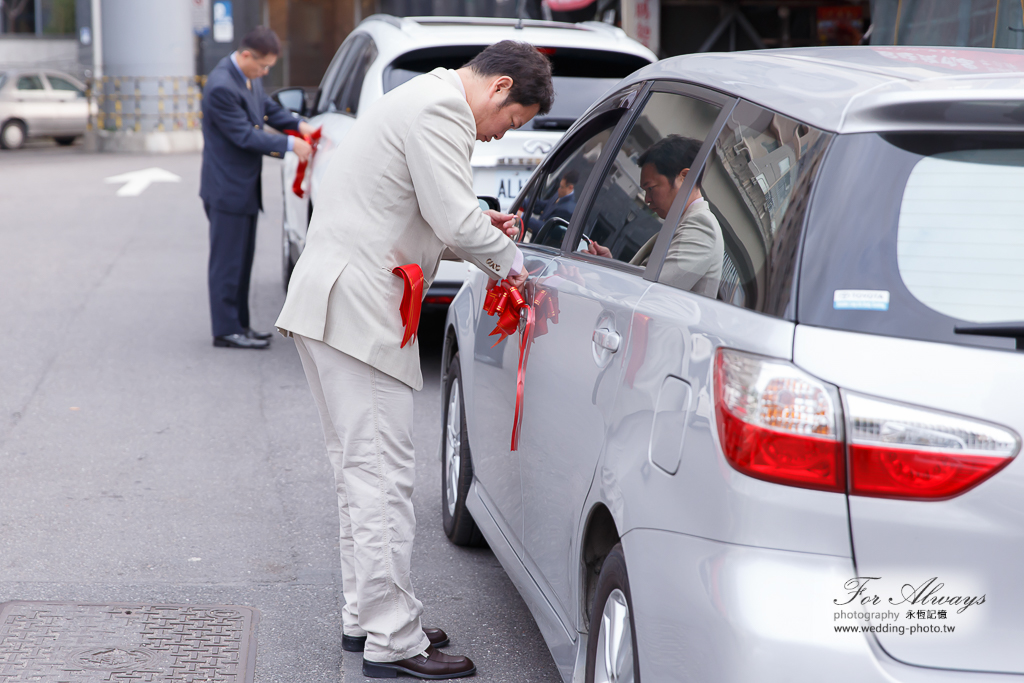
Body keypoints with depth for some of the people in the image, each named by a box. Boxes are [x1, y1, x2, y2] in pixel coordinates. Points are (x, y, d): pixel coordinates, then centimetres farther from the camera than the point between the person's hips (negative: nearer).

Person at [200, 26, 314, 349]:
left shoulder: (250, 77, 6)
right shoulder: (221, 87, -24)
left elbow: (268, 108, 18)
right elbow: (245, 135, -23)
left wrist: (299, 125, 1)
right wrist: (289, 144, -20)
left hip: (245, 188, 10)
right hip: (227, 188, -10)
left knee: (241, 260, 15)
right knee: (227, 261, -2)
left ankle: (239, 325, 23)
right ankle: (226, 330, 5)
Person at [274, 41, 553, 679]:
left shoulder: (425, 100, 22)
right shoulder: (440, 108, -12)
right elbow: (453, 219, -19)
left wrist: (481, 224, 13)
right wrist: (511, 262, -3)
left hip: (334, 306, 11)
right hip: (357, 310, -11)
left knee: (363, 470, 16)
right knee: (383, 473, -8)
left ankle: (367, 614, 26)